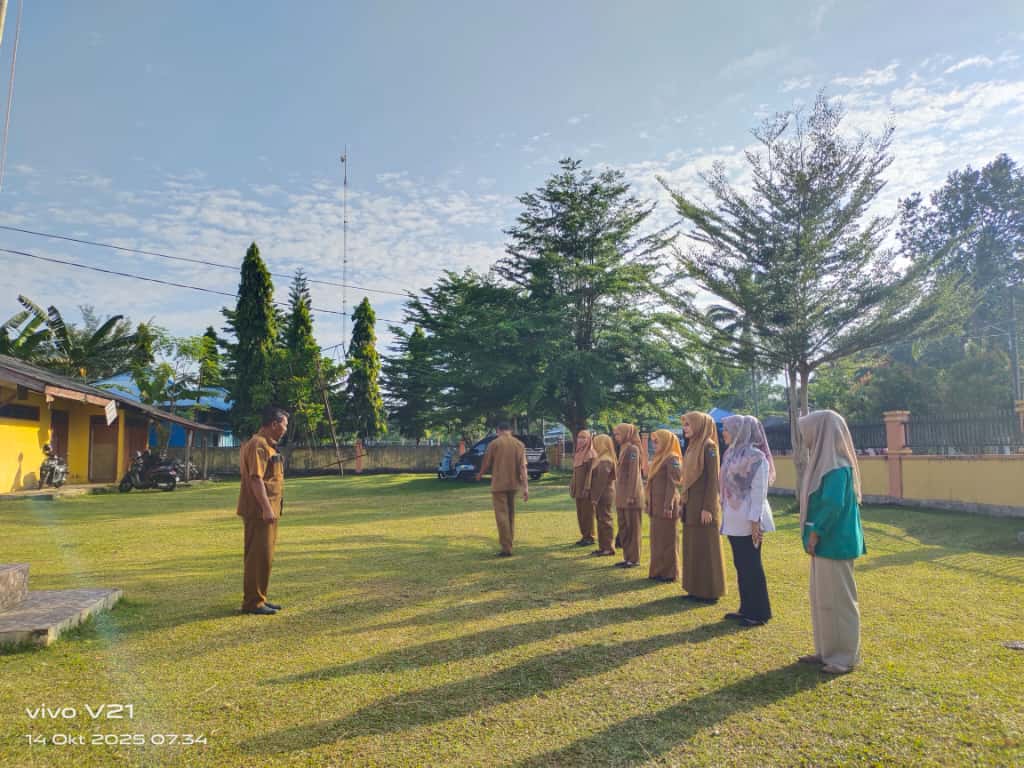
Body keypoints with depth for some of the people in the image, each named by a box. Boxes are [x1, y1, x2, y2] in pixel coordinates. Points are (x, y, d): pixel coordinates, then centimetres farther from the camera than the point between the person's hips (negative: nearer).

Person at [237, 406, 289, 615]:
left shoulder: (268, 445, 17)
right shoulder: (258, 445, -15)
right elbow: (255, 479, -23)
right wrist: (266, 508, -25)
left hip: (269, 511, 10)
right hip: (259, 512, -10)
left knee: (265, 555, 15)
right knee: (259, 556, -5)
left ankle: (259, 598, 23)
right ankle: (252, 602, 2)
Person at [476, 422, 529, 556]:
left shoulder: (494, 443, -6)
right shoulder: (519, 444, 4)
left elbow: (487, 463, 0)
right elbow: (522, 467, -3)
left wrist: (480, 474, 20)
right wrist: (525, 487, -5)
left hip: (498, 484, -4)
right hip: (514, 484, 4)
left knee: (502, 515, -3)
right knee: (511, 514, 18)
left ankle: (506, 548, -8)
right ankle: (509, 542, 25)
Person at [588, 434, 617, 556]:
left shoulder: (604, 462, -18)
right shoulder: (602, 459, 14)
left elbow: (601, 482, -22)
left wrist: (595, 498, -20)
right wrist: (594, 497, 15)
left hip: (603, 496, -10)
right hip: (603, 496, 10)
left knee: (605, 520, -3)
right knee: (601, 520, 15)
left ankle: (609, 548, 4)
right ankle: (603, 547, 23)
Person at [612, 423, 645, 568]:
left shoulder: (632, 449, -12)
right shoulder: (623, 449, 15)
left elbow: (634, 473, -17)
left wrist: (631, 496, -19)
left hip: (631, 496, -9)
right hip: (622, 496, 9)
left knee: (632, 528, -1)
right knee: (623, 528, 12)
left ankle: (634, 559, 6)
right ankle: (627, 557, 19)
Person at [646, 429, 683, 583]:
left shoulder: (672, 459, -11)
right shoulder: (659, 458, 16)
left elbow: (672, 484, -16)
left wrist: (668, 506, -20)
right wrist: (649, 503, 17)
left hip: (666, 506, -9)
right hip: (656, 505, 9)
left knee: (667, 540, -1)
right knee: (657, 540, 12)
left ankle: (669, 573, 6)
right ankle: (658, 571, 20)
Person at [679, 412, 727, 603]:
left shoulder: (709, 446, -12)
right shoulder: (691, 446, 13)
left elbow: (713, 479, -16)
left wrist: (707, 508, -19)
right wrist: (685, 503, 15)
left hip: (703, 506, -9)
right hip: (690, 505, 9)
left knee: (706, 548, -1)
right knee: (692, 547, 12)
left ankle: (710, 592, 7)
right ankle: (696, 588, 20)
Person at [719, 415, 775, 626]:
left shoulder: (756, 457, -13)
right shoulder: (729, 454, 10)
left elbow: (759, 490, -16)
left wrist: (755, 520, -19)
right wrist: (724, 514, 14)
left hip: (748, 520, -8)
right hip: (733, 520, 8)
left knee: (752, 566, 1)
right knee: (740, 565, 14)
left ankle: (759, 613, 12)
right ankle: (746, 608, 24)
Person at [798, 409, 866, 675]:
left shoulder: (836, 466, -20)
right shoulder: (826, 461, 9)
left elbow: (833, 504, -25)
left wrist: (814, 533, -17)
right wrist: (815, 534, 12)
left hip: (833, 543, -10)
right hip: (825, 542, 10)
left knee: (837, 598, 2)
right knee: (822, 597, 17)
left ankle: (845, 656, 15)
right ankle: (827, 651, 28)